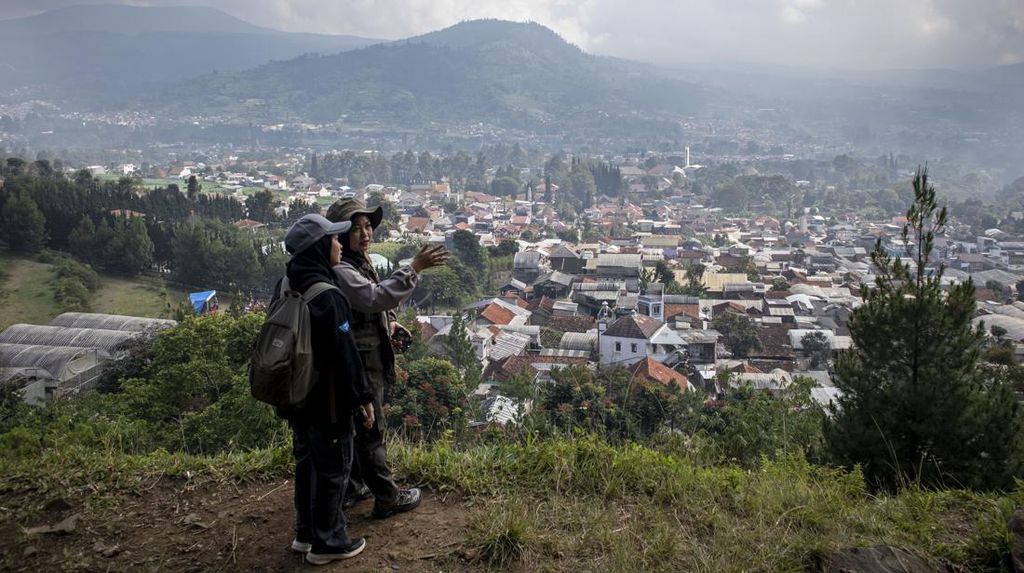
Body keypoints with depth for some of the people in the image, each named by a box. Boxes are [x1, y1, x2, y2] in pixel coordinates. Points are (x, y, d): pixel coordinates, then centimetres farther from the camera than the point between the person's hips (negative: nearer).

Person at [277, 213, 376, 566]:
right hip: (328, 400, -8)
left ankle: (305, 533, 34)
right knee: (332, 468, 7)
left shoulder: (285, 288, 3)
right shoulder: (327, 296, -24)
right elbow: (345, 354, -22)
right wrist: (363, 396, -12)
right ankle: (327, 542, 20)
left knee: (306, 463, 21)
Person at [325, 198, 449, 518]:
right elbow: (375, 296, -36)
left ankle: (352, 487, 36)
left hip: (368, 360, 10)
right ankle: (388, 498, 16)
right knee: (371, 433, 3)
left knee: (356, 428, 21)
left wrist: (389, 324, 3)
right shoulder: (339, 271, -23)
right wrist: (414, 268, -34)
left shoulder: (359, 262, 10)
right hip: (359, 363, -10)